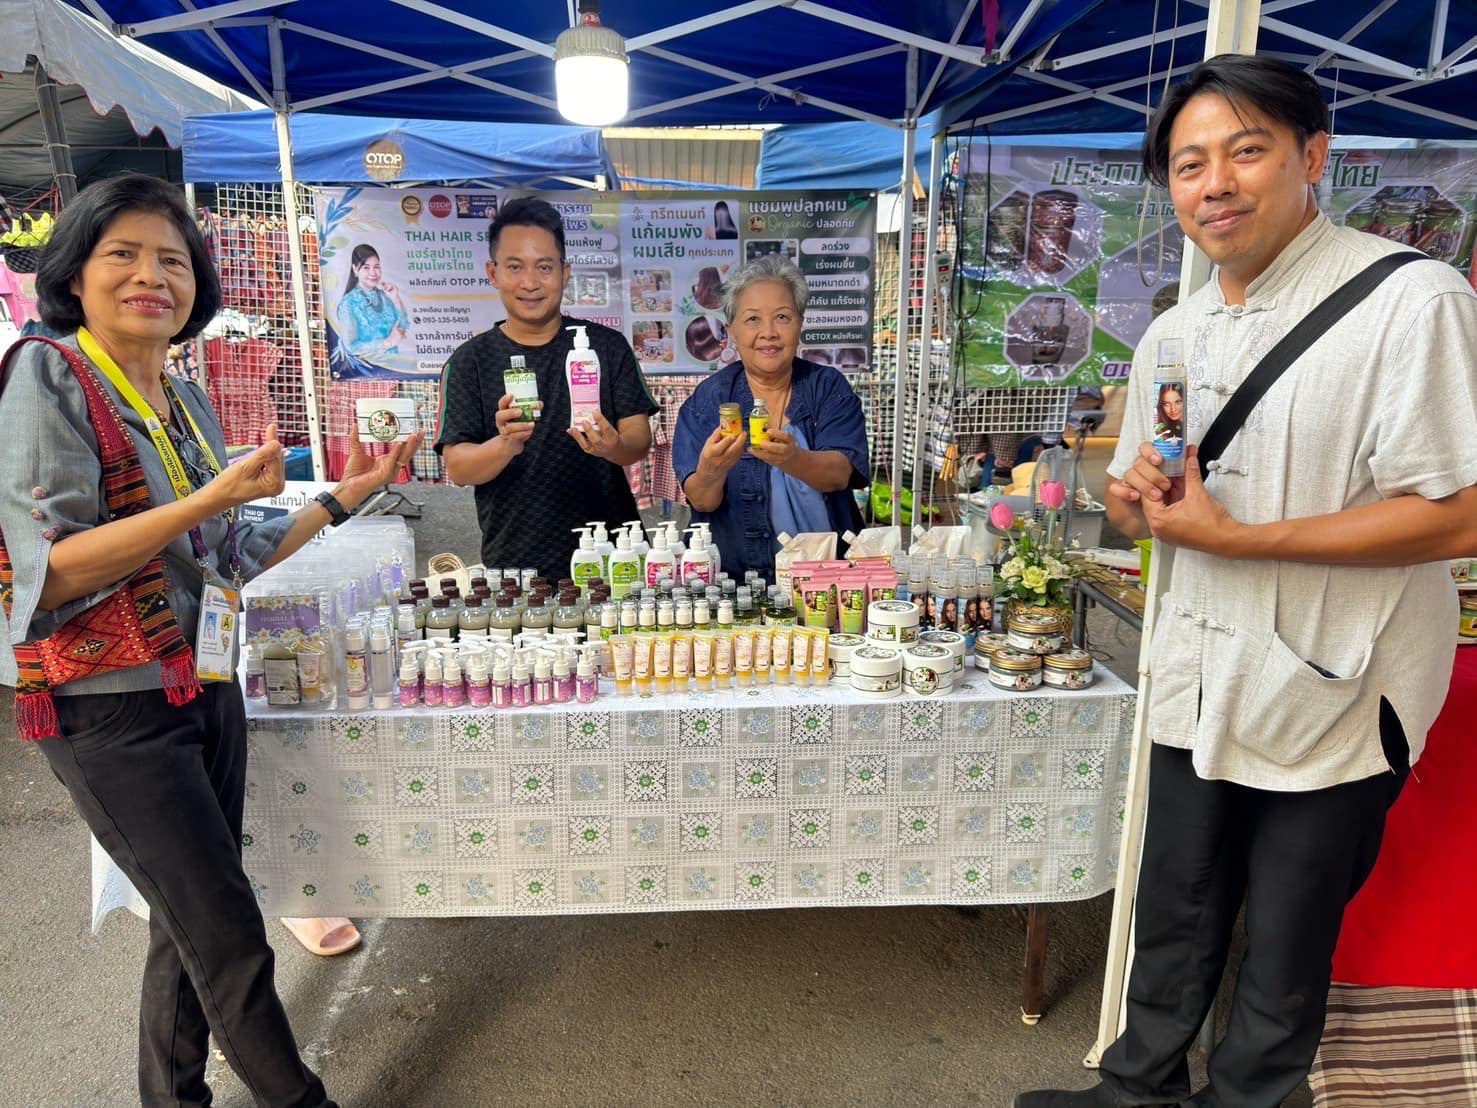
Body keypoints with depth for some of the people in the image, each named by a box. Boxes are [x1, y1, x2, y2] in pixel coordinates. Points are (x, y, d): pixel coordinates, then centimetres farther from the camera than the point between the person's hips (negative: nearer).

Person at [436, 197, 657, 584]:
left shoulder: (607, 346, 4)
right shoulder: (469, 361, 3)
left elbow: (640, 439, -1)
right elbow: (457, 468, -5)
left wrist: (613, 447, -25)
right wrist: (506, 446, -26)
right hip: (514, 566, 0)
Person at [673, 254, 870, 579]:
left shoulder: (829, 386, 5)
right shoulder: (707, 399, 3)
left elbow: (841, 474, -10)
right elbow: (701, 501, -7)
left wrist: (792, 460, -30)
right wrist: (711, 471, -29)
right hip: (734, 578, 0)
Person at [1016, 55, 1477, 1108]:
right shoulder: (1171, 335, 7)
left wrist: (1235, 536, -21)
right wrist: (1135, 499, -8)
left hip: (1332, 702, -5)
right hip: (1200, 688, 6)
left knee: (1284, 962, 14)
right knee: (1174, 925, 22)